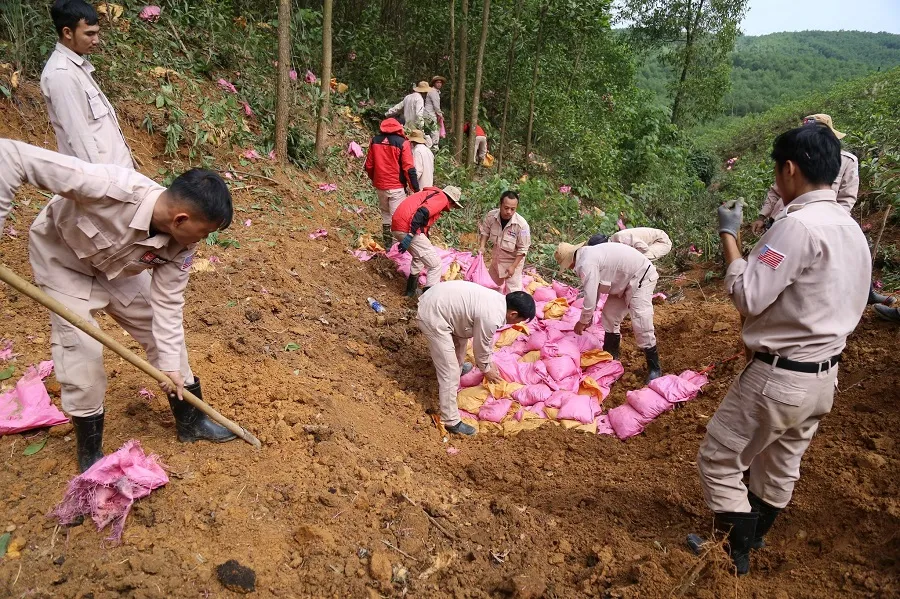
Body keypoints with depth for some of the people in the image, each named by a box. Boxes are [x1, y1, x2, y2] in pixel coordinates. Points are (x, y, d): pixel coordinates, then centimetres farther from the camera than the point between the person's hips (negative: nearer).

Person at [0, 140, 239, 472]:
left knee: (164, 329, 5)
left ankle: (190, 420, 24)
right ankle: (90, 451, 12)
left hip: (118, 267, 5)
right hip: (64, 260, -5)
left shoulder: (180, 245, -24)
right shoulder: (112, 187, -43)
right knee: (82, 352, -11)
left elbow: (167, 302, -14)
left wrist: (170, 364, -15)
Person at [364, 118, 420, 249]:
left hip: (380, 187, 5)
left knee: (385, 215, 19)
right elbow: (409, 168, -13)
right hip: (397, 187, -5)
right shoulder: (402, 142, -10)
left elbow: (369, 165, 9)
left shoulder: (375, 141, 3)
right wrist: (415, 188, -7)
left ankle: (387, 243, 28)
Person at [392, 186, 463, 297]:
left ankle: (411, 290, 39)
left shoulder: (430, 194, 29)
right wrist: (410, 235, -23)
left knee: (418, 257, 32)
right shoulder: (442, 197, 0)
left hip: (397, 227, 10)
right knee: (435, 264, 1)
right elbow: (422, 213, -19)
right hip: (407, 229, -10)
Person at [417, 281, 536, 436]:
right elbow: (480, 346, -5)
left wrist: (489, 361, 28)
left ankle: (457, 368, 61)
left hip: (436, 300, 10)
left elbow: (485, 339, 21)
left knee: (460, 338, 33)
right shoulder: (491, 318, -22)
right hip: (432, 315, -10)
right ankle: (451, 421, 6)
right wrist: (486, 369, 13)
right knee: (450, 373, -4)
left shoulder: (499, 300, 6)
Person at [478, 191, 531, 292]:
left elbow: (523, 249, -20)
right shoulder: (491, 216, -22)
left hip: (513, 260, -5)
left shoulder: (522, 224, -31)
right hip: (496, 257, 5)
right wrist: (482, 246, -16)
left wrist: (513, 266, -21)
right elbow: (485, 231, -1)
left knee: (513, 291, 1)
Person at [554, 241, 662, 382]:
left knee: (641, 323, -18)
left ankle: (654, 368, -8)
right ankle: (611, 355, 26)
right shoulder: (588, 255, 6)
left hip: (642, 276, -11)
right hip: (627, 279, 11)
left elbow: (590, 296, -23)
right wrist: (589, 315, 19)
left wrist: (582, 321, -8)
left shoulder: (586, 264, -25)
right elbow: (594, 289, 16)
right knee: (610, 314, 12)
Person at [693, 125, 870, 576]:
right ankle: (749, 540, 44)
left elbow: (747, 297, -21)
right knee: (780, 467, 24)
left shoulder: (798, 224, -22)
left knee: (718, 460, 7)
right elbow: (847, 304, 14)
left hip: (779, 377, -9)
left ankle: (735, 556, 19)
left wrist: (728, 235, -12)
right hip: (824, 375, 9)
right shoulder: (851, 228, 7)